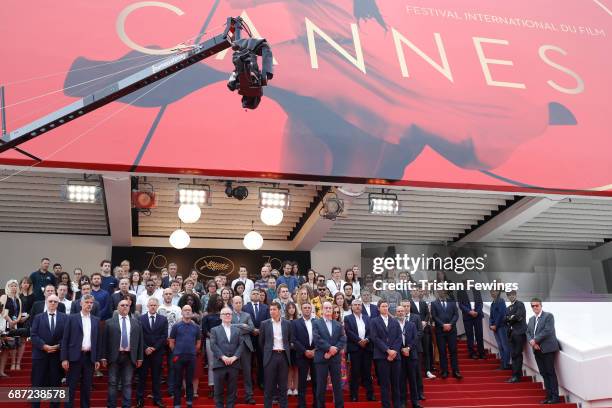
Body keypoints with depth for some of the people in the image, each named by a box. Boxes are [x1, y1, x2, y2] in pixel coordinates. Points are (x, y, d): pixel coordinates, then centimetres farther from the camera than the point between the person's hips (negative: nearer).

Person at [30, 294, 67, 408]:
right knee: (37, 384, 1)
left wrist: (58, 346, -12)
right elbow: (33, 335, -2)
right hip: (40, 354, 0)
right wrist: (44, 346, -15)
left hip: (57, 355, 0)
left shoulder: (64, 317, 8)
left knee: (55, 384, 6)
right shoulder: (38, 317, 8)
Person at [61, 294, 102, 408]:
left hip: (90, 357, 3)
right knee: (71, 387, 1)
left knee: (87, 387, 8)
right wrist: (64, 358, -8)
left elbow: (98, 341, 11)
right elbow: (65, 339, -3)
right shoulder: (72, 318, 0)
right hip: (75, 356, -3)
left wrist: (97, 359, 6)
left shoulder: (96, 320, 10)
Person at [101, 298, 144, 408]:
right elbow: (105, 341, 1)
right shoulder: (110, 322, 3)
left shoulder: (136, 322, 8)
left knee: (127, 384, 5)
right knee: (113, 383, 4)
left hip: (129, 357, 1)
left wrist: (140, 357, 3)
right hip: (114, 356, -1)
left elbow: (139, 340, 7)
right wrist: (103, 357, -4)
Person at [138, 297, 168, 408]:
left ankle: (157, 399, 11)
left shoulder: (163, 319, 5)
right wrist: (145, 348, -11)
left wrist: (154, 348, -8)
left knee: (156, 376, 5)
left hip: (157, 352, 1)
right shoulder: (141, 318, 2)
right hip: (144, 351, -1)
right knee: (142, 376, 3)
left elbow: (164, 336, 0)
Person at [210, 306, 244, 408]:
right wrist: (223, 357, -13)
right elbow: (213, 345, -2)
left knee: (232, 390, 4)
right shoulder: (214, 330, 10)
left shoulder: (237, 330, 17)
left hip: (234, 364, 2)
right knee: (219, 391, 0)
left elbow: (241, 345, 6)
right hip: (219, 364, -2)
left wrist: (234, 357, -9)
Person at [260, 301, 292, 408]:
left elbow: (290, 340, 13)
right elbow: (261, 342, 8)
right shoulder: (265, 323, 1)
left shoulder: (287, 323, 5)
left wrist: (286, 351, 10)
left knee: (283, 385, 6)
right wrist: (267, 352, 9)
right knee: (269, 385, 2)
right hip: (270, 356, -1)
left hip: (283, 355, 1)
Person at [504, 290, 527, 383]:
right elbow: (506, 320, 13)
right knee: (513, 355, 5)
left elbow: (518, 316, -12)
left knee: (517, 354, -8)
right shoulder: (508, 308, 23)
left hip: (519, 333, -7)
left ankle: (516, 376, -6)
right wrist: (510, 318, -5)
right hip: (512, 333, 7)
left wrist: (510, 318, 2)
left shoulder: (520, 304, 0)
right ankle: (517, 375, 9)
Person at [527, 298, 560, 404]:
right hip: (537, 350, 6)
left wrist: (535, 340, -13)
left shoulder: (548, 316, -5)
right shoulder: (531, 319, 17)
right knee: (543, 373, 6)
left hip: (547, 349, -6)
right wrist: (532, 342, -8)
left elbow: (547, 331, -15)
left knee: (550, 373, -5)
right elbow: (528, 333, 12)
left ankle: (555, 397, -1)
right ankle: (549, 396, 10)